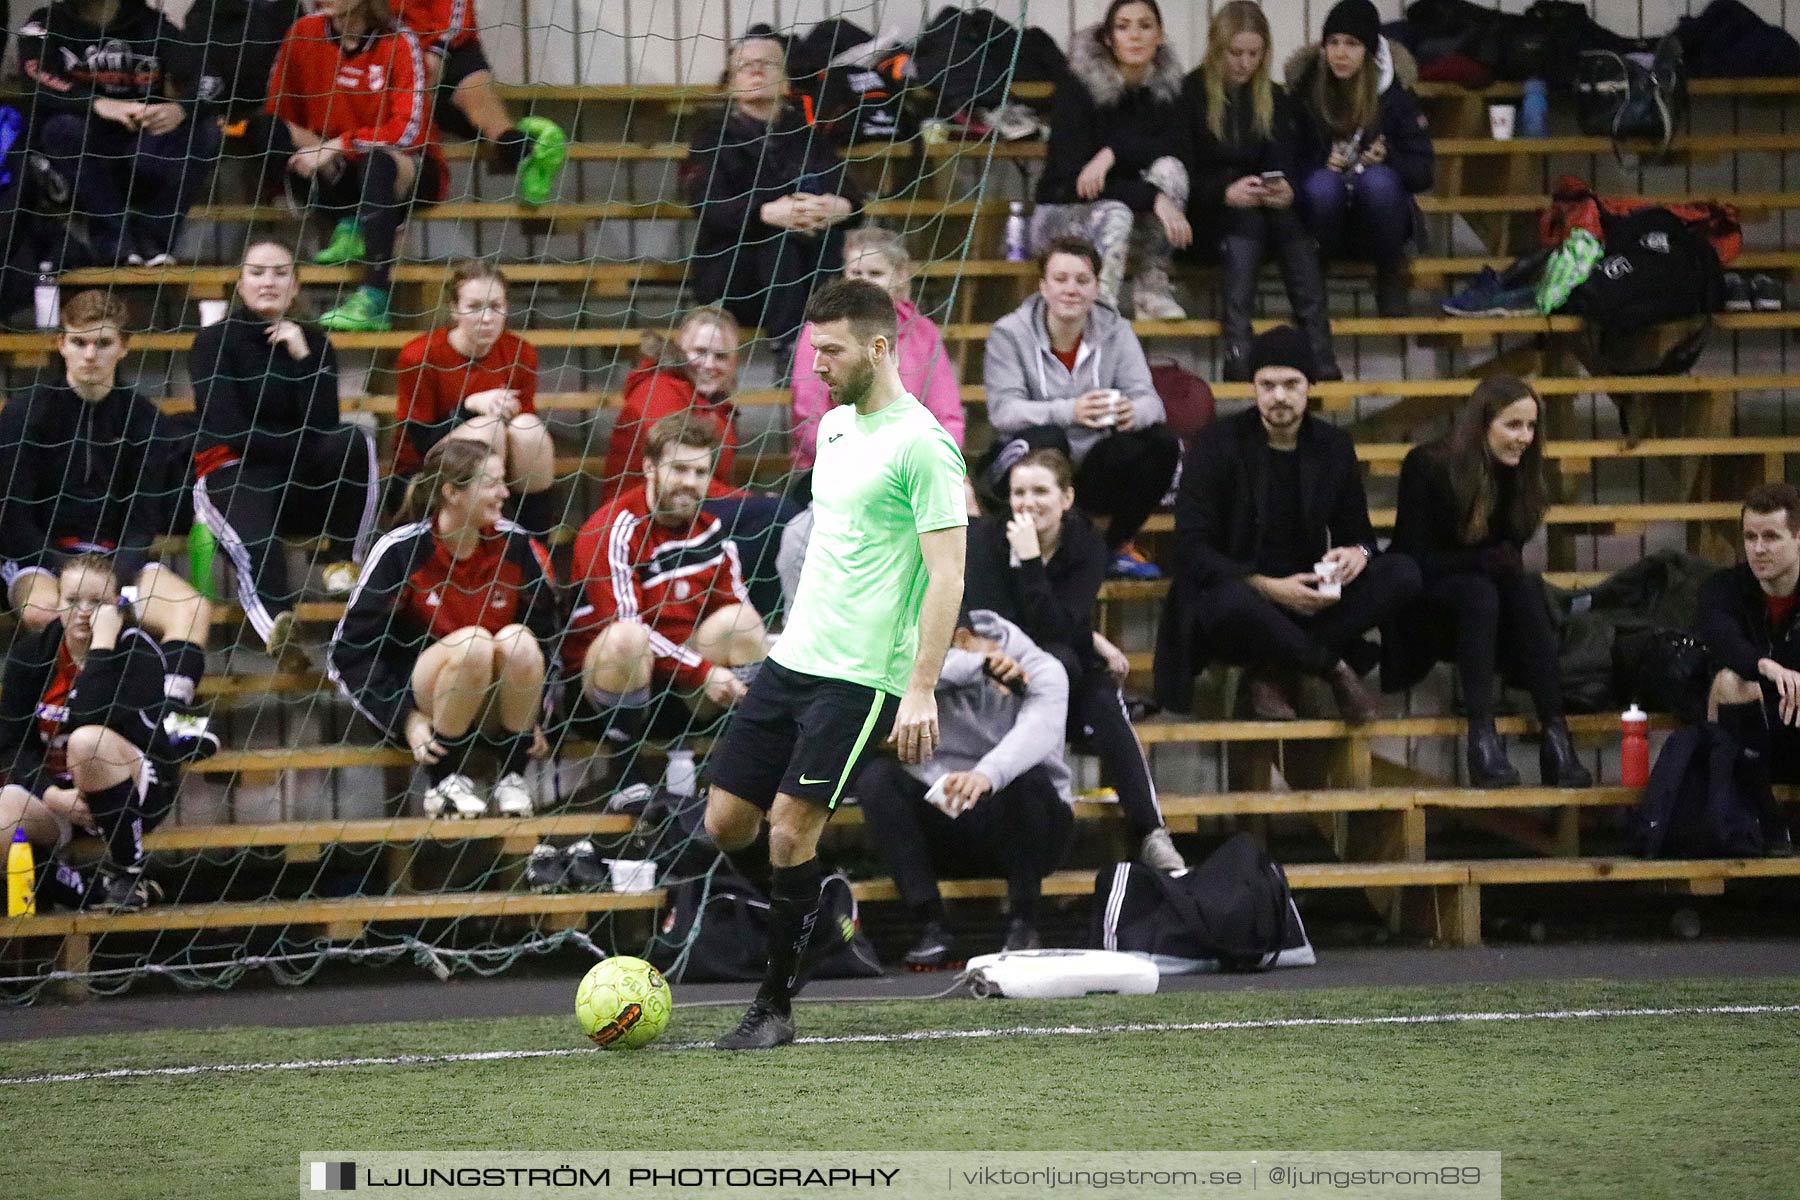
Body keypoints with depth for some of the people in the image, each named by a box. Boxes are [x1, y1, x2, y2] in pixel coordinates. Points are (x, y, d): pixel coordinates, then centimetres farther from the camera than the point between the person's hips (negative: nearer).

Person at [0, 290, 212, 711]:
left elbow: (144, 519, 4)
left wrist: (116, 574, -17)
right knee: (44, 612, -38)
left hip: (118, 556, 3)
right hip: (37, 557, -3)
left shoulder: (145, 421, 6)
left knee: (193, 608, -25)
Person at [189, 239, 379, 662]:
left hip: (302, 487, 4)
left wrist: (302, 358, -11)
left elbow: (323, 428, -5)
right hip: (233, 479, -4)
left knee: (355, 443, -28)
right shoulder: (215, 342, 1)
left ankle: (347, 561, -21)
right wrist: (300, 446, -6)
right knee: (255, 543, -39)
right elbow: (231, 434, -9)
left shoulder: (313, 344, 10)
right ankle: (279, 628, -66)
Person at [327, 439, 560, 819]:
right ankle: (445, 783, -20)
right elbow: (347, 653, -12)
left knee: (517, 641, -28)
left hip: (498, 707, 3)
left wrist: (535, 713, 1)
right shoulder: (400, 551, -14)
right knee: (473, 642, -32)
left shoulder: (514, 545, -5)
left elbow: (548, 634, 8)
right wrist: (405, 721, -18)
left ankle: (513, 777, -13)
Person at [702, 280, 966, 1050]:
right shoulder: (835, 425, 13)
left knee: (790, 829, -11)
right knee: (726, 824, 4)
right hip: (790, 661, 8)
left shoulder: (922, 445, -12)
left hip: (857, 678, -8)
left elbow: (946, 576, -16)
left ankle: (774, 1006, 0)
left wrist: (921, 691, -21)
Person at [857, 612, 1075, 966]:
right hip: (948, 823, 3)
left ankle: (1023, 926, -21)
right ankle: (933, 927, -24)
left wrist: (988, 774, -54)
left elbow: (1039, 730, -33)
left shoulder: (1041, 671, -11)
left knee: (1028, 779, -36)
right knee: (876, 778, -22)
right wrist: (973, 664, -35)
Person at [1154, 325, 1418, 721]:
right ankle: (1334, 667, -17)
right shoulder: (1218, 443, -6)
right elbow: (1193, 550, -11)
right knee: (1232, 604, -42)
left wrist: (1358, 553, -13)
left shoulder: (1332, 446, 7)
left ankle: (1276, 670, -21)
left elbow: (1357, 531, 14)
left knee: (1402, 574, -19)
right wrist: (1268, 588, -24)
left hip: (1305, 598, 4)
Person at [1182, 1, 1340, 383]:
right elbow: (1184, 175, -5)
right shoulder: (1191, 95, 2)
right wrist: (1225, 192, -24)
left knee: (1291, 223, -31)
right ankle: (1239, 361, -50)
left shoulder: (1275, 100, 16)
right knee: (1245, 223, -36)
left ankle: (1322, 362, -43)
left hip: (1265, 207, 3)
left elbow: (1290, 165, 7)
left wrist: (1287, 190, -18)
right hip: (1207, 213, -3)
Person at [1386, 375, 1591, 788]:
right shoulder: (1427, 467, -13)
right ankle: (1481, 737, -45)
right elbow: (1414, 559, -17)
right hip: (1421, 611, -4)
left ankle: (1555, 737, -38)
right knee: (1478, 591, -35)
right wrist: (1485, 560, -32)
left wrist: (1510, 566, -20)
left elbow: (1511, 556, 5)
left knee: (1527, 588, -28)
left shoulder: (1519, 474, 2)